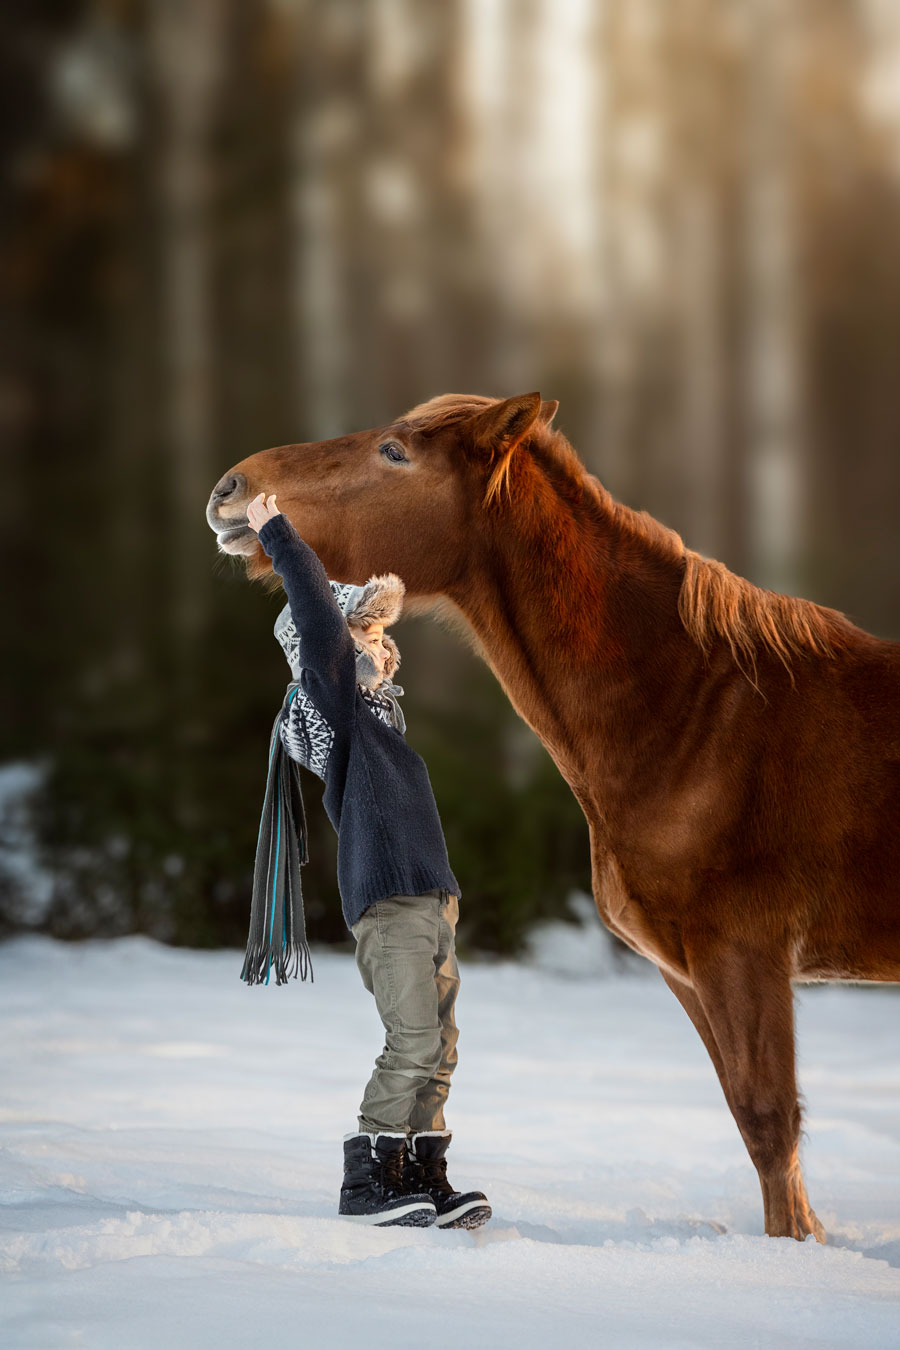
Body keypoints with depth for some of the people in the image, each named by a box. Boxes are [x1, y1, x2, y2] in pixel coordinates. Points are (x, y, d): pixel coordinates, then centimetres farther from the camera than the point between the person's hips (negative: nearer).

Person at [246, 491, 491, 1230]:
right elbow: (318, 619, -14)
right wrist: (279, 537, -11)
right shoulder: (337, 699, -3)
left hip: (431, 899, 9)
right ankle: (367, 1181, -11)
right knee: (413, 1039, -15)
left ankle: (424, 1178, 12)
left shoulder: (376, 705, 21)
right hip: (387, 900, -9)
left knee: (439, 1045, 7)